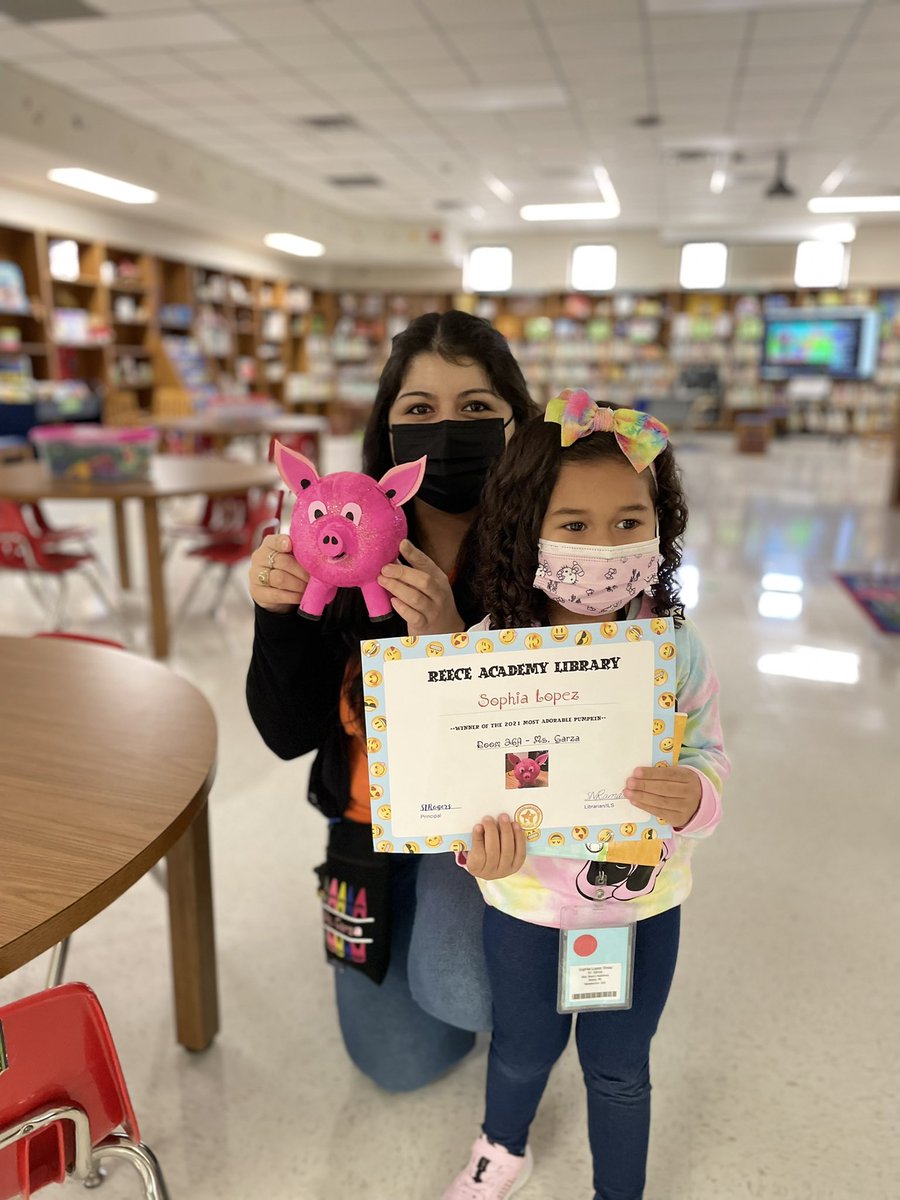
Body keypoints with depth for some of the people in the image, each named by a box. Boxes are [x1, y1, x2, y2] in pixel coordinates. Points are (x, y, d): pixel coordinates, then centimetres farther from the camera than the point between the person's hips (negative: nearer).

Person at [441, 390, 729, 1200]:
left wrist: (694, 797, -32)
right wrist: (477, 843, -34)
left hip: (644, 899, 0)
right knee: (524, 1047, 27)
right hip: (526, 898, 0)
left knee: (620, 1068, 22)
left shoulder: (677, 650, -16)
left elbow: (709, 756, -10)